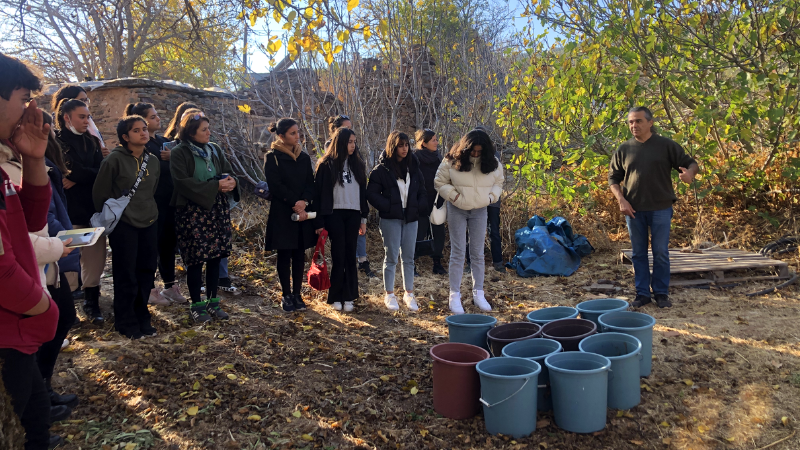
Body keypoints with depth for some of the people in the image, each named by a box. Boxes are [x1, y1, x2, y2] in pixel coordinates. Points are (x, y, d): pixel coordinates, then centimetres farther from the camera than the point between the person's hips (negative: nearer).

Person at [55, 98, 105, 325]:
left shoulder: (92, 141, 14)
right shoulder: (56, 140, 0)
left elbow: (101, 172, 2)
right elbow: (70, 170, -13)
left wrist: (77, 178, -10)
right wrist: (89, 174, -7)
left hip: (93, 207, 4)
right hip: (68, 209, -4)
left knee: (95, 259, 3)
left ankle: (91, 302, 15)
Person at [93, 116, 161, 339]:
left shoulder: (153, 161, 8)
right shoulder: (115, 159, -10)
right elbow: (100, 193, -4)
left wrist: (148, 211, 16)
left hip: (149, 223, 5)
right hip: (123, 225, -5)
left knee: (146, 272, 10)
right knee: (126, 276, 2)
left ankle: (142, 318, 25)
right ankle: (126, 323, 17)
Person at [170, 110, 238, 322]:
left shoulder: (215, 149, 11)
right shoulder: (179, 153, -6)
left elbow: (228, 171, 11)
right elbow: (183, 182, -16)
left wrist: (231, 182, -14)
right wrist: (215, 186, -20)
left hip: (217, 211, 5)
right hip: (193, 213, -5)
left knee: (215, 257, 8)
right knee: (196, 259, -1)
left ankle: (212, 301, 20)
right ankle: (197, 305, 12)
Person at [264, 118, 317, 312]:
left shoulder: (304, 157, 11)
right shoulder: (272, 157, -3)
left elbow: (310, 184, 5)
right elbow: (276, 186, -11)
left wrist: (304, 202, -14)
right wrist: (295, 205, -15)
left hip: (303, 213, 4)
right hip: (282, 214, -4)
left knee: (300, 254, 6)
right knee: (284, 255, 3)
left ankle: (297, 294, 15)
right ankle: (286, 296, 12)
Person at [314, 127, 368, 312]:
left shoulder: (357, 164, 11)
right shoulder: (326, 165, -3)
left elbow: (363, 192, 15)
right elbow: (318, 193, -4)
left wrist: (363, 218, 11)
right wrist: (319, 222, -8)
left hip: (353, 215, 4)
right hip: (334, 215, -4)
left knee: (350, 255, 4)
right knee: (338, 255, -4)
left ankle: (349, 297, 11)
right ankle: (336, 297, 8)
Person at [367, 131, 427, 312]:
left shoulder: (413, 166, 9)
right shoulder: (382, 168, -5)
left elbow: (422, 191, 14)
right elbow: (372, 193, -6)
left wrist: (420, 208, -1)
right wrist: (388, 206, -14)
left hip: (411, 217, 4)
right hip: (391, 219, -4)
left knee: (408, 257, 9)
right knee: (391, 257, 2)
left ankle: (409, 294, 19)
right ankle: (389, 295, 13)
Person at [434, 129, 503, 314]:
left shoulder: (492, 163, -3)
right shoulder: (452, 161, -11)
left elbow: (498, 183, 11)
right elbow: (440, 182, -4)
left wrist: (491, 196, -6)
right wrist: (454, 195, -16)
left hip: (479, 211, 3)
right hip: (457, 210, -2)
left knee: (478, 253, 8)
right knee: (458, 252, -1)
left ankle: (478, 293, 20)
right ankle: (454, 295, 6)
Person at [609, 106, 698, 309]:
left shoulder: (666, 145, 1)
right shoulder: (623, 150, 7)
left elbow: (691, 163, 3)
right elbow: (613, 179, 10)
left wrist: (690, 172, -21)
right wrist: (621, 200, -5)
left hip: (661, 208, -2)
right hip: (634, 209, 2)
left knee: (661, 253, 3)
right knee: (639, 253, 8)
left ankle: (661, 293, 15)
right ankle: (642, 293, 17)